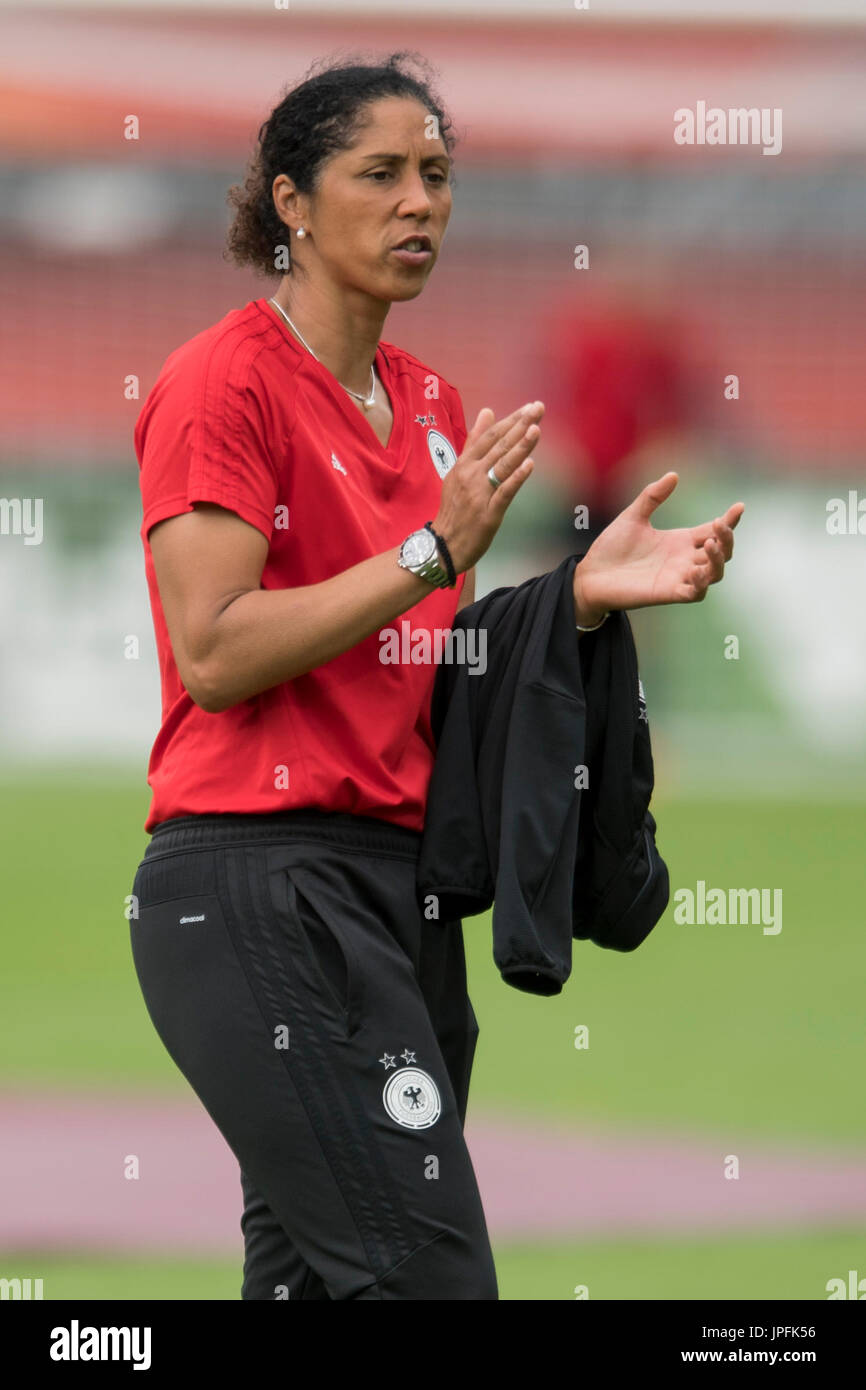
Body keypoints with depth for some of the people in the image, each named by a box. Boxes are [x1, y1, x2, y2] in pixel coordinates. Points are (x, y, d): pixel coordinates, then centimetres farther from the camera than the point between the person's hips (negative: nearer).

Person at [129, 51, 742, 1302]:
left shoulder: (431, 403, 16)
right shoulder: (228, 380, -7)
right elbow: (215, 654, -15)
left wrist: (590, 588, 1)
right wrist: (435, 550, -18)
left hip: (401, 877, 8)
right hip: (262, 880, -8)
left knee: (307, 1269, 8)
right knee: (431, 1272, -16)